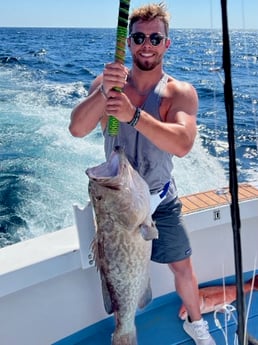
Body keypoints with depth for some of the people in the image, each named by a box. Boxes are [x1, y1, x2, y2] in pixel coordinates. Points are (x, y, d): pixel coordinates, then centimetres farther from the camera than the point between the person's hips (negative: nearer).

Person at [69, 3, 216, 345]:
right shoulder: (108, 81, -9)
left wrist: (133, 115, -46)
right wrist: (104, 91, -39)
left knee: (183, 266, 13)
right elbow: (77, 129, -22)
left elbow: (182, 144, -33)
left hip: (161, 200, 0)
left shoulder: (181, 92, -14)